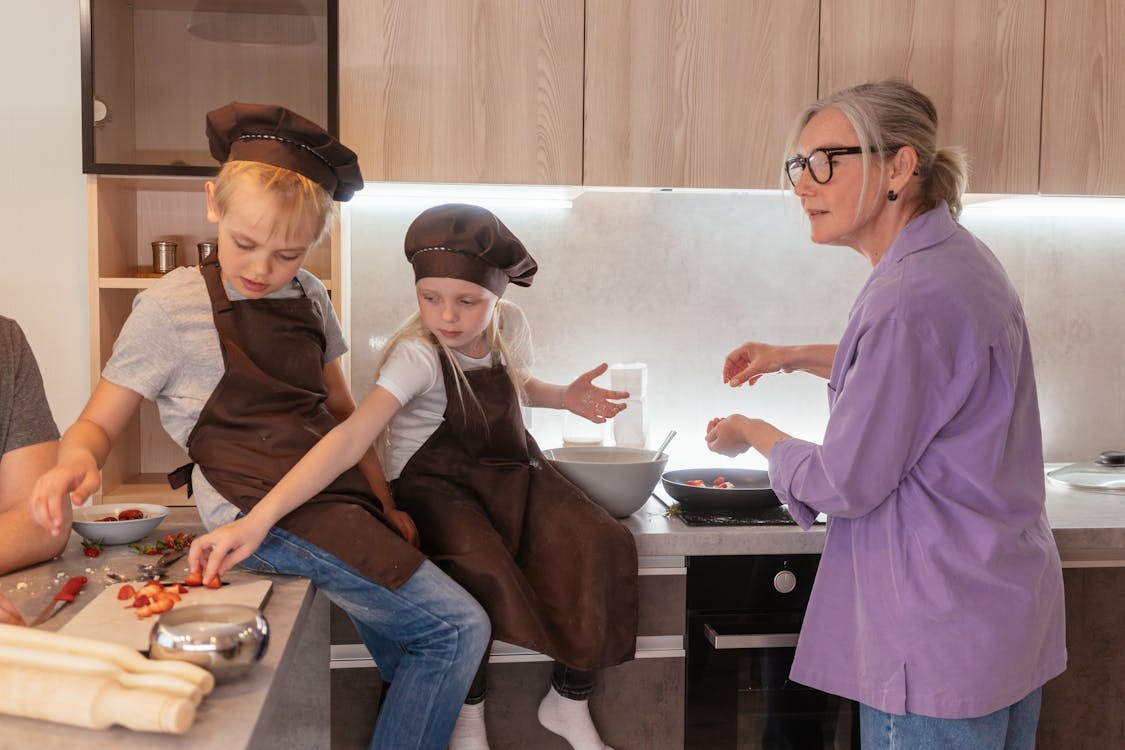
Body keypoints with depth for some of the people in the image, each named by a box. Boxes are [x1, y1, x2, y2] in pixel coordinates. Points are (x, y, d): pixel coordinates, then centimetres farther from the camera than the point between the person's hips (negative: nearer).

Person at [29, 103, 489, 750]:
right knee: (460, 628, -11)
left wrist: (384, 504, 10)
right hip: (266, 520, -6)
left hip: (343, 501, 6)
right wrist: (79, 458, -23)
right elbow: (99, 423, 0)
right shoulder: (172, 307, -4)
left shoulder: (310, 296, 12)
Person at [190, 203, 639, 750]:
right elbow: (351, 437, -38)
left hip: (510, 469, 6)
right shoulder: (416, 354, -24)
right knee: (477, 564, -37)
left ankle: (568, 703, 2)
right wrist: (259, 518, -50)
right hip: (436, 483, -5)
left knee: (604, 544, -18)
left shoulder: (509, 325, -6)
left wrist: (563, 396, -1)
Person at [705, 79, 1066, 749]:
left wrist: (751, 433, -1)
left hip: (944, 636, -10)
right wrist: (795, 357, 17)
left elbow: (844, 486, -20)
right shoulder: (959, 256, 5)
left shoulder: (912, 298, -26)